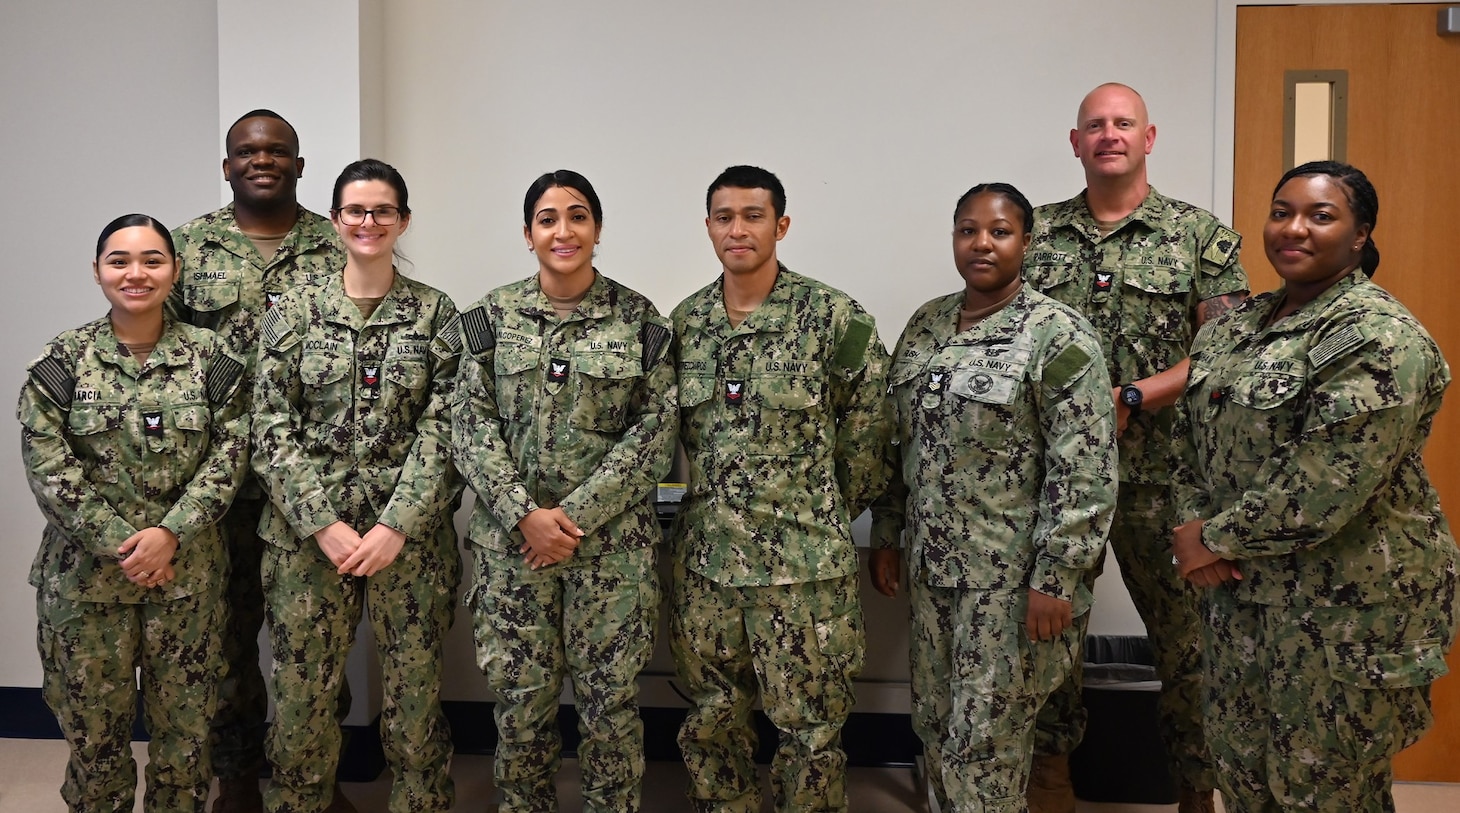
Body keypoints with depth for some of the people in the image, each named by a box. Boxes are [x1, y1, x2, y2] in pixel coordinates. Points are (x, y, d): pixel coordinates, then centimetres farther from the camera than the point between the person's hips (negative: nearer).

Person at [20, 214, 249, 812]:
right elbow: (48, 466, -8)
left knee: (185, 726, 10)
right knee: (94, 730, 10)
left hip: (187, 574, 1)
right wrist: (121, 545, -14)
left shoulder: (210, 356, 1)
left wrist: (170, 533, -16)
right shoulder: (62, 360, -2)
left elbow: (229, 454, -5)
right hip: (86, 575, 0)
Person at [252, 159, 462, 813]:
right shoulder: (294, 311, 6)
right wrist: (324, 524, -10)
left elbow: (442, 429, -2)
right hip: (308, 531, 1)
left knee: (416, 699, 5)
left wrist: (397, 526, -12)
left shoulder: (435, 313, 4)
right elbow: (273, 428, 0)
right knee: (301, 696, 5)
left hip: (411, 533, 0)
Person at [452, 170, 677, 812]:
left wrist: (576, 514, -12)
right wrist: (524, 514, -13)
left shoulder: (639, 319, 1)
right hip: (511, 539, 1)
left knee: (610, 700, 5)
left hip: (612, 539, -1)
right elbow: (472, 426, -1)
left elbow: (655, 429, -4)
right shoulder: (494, 316, 4)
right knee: (519, 698, 8)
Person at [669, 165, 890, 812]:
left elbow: (865, 431, -1)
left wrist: (826, 517, 3)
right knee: (712, 717, 15)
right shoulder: (685, 320, 6)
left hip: (804, 561, -4)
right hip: (703, 557, 4)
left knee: (809, 727, 6)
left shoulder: (834, 317, -8)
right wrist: (712, 502, 10)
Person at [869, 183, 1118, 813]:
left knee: (986, 738, 2)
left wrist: (1055, 579, -18)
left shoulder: (1059, 336, -13)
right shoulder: (925, 325, 7)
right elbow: (897, 445, 14)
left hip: (1012, 573, -6)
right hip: (933, 565, 6)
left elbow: (1085, 472, -16)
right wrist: (886, 536, 13)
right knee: (934, 723, 15)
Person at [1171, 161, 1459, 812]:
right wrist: (1192, 528, -7)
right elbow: (1195, 441, 11)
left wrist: (1215, 538, -15)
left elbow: (1324, 489, -25)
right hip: (1246, 591, 7)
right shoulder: (1234, 326, 9)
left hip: (1348, 607, -7)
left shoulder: (1377, 337, -17)